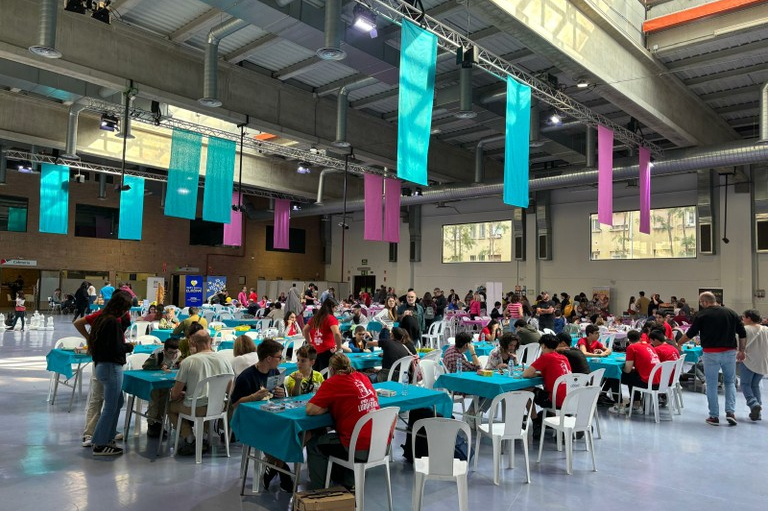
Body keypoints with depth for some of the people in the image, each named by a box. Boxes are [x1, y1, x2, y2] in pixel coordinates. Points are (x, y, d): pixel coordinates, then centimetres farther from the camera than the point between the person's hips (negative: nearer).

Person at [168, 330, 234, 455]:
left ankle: (190, 439, 7)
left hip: (197, 409, -4)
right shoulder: (224, 360, 1)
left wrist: (174, 396, 20)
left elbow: (175, 393, -4)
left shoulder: (188, 361, -10)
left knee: (170, 406, 22)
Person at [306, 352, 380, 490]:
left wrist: (329, 407, 8)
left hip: (360, 449, -7)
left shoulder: (333, 382, -9)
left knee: (314, 445, 15)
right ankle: (348, 483, 39)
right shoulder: (363, 377, 10)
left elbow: (310, 409, -12)